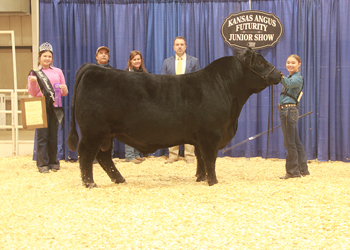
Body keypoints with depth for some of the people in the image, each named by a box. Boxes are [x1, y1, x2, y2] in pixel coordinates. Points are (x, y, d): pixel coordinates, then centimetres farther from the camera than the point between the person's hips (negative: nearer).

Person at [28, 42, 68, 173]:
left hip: (55, 107, 2)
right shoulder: (34, 73, 8)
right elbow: (32, 93, 3)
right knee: (42, 135, -6)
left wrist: (64, 90, -7)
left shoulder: (58, 72, 15)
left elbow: (64, 93, 16)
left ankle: (53, 162, 11)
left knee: (53, 135, 4)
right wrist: (32, 83, -15)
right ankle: (42, 164, -3)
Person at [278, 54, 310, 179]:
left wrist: (280, 75, -49)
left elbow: (288, 83, -33)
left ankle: (293, 171, -1)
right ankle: (303, 169, 19)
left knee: (290, 142, -6)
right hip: (287, 111, 10)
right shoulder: (291, 77, 22)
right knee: (296, 142, 13)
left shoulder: (297, 78, -11)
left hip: (289, 111, -10)